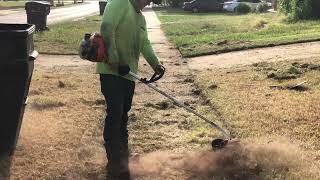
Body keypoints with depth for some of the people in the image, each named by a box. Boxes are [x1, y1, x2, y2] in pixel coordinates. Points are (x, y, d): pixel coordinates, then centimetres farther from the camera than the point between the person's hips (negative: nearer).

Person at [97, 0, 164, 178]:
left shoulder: (141, 18, 19)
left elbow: (145, 43, 11)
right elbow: (107, 28, -22)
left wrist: (155, 63, -5)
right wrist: (113, 57, -27)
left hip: (128, 73, 9)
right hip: (111, 71, -8)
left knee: (123, 113, 16)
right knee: (115, 113, -9)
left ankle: (123, 154, 30)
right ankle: (115, 163, -2)